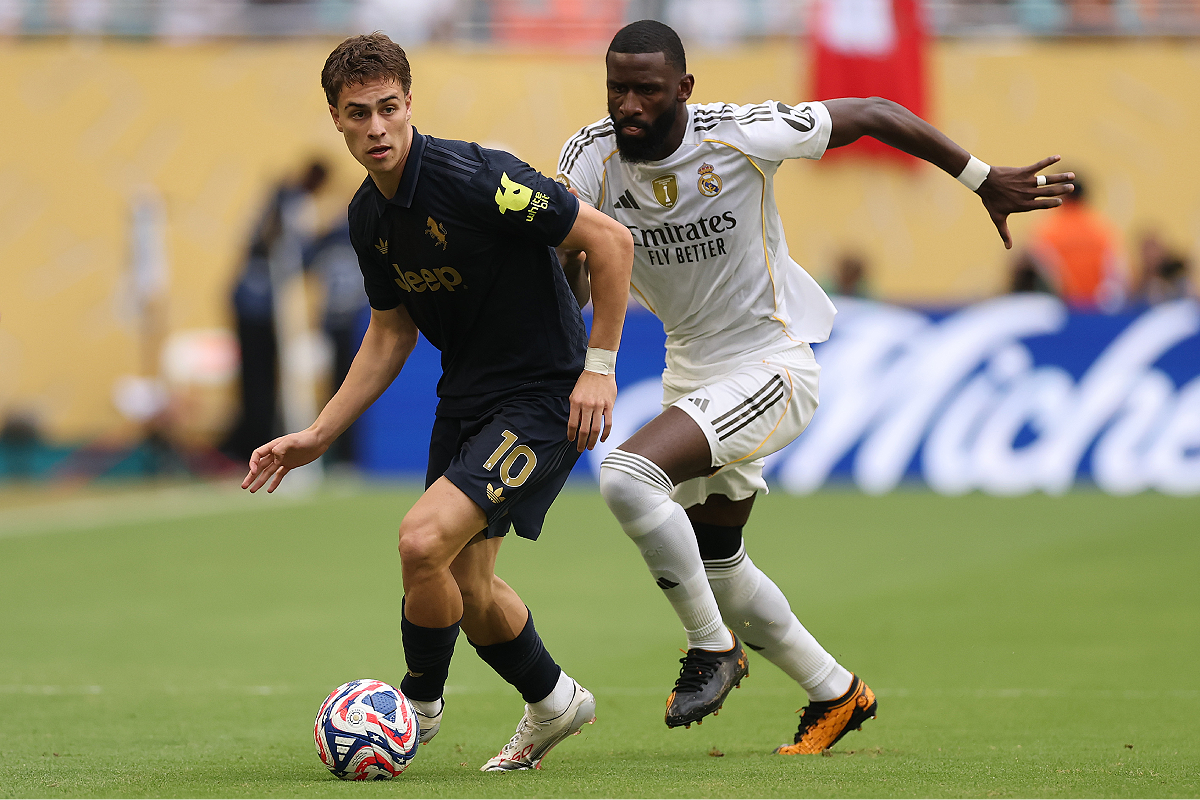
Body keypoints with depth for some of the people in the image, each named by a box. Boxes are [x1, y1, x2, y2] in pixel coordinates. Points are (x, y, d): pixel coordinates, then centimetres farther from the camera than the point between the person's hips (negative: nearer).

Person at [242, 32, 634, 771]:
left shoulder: (474, 178, -24)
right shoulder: (368, 216, 1)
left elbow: (611, 240, -19)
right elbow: (392, 331, 15)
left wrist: (599, 365, -19)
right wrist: (319, 436, 9)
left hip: (541, 396, -8)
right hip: (464, 398, 8)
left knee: (424, 539, -22)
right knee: (465, 587, 15)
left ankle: (420, 702, 5)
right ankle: (553, 704, 41)